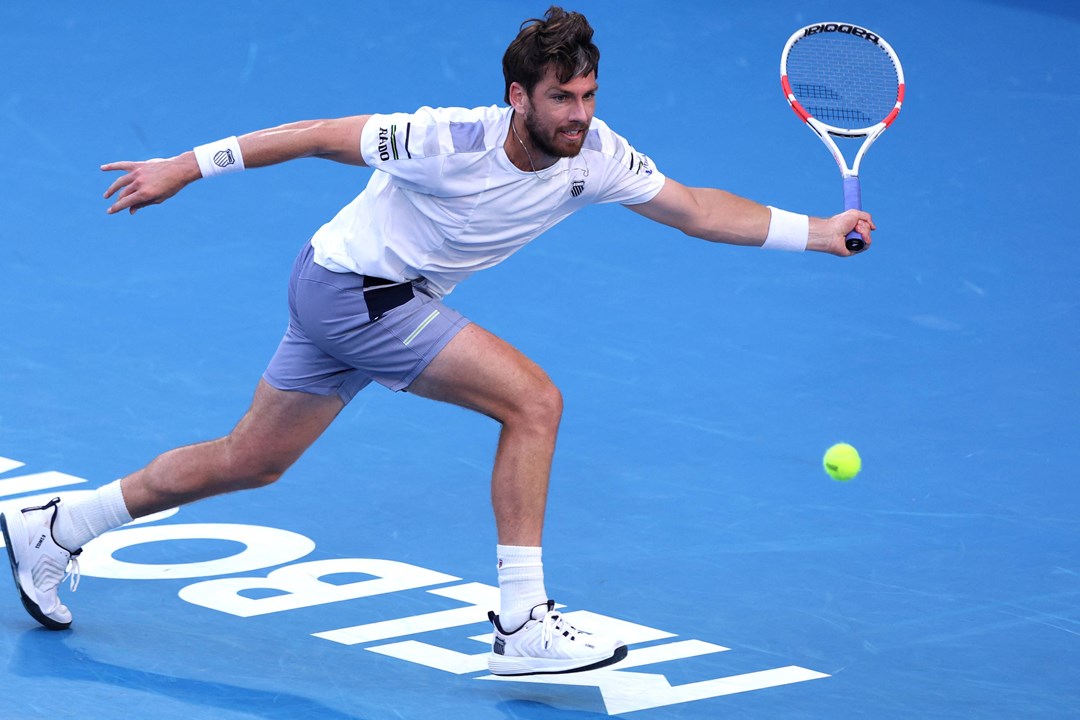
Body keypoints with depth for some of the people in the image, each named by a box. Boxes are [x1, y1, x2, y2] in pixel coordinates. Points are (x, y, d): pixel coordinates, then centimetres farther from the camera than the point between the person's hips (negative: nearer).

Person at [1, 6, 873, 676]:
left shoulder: (596, 156, -10)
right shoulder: (454, 141, -28)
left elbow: (698, 210, -4)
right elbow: (324, 135, -19)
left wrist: (818, 232, -13)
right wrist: (186, 167, -15)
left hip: (385, 301, 8)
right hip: (350, 286, -8)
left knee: (248, 461, 18)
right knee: (533, 400, -18)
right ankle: (522, 623, -14)